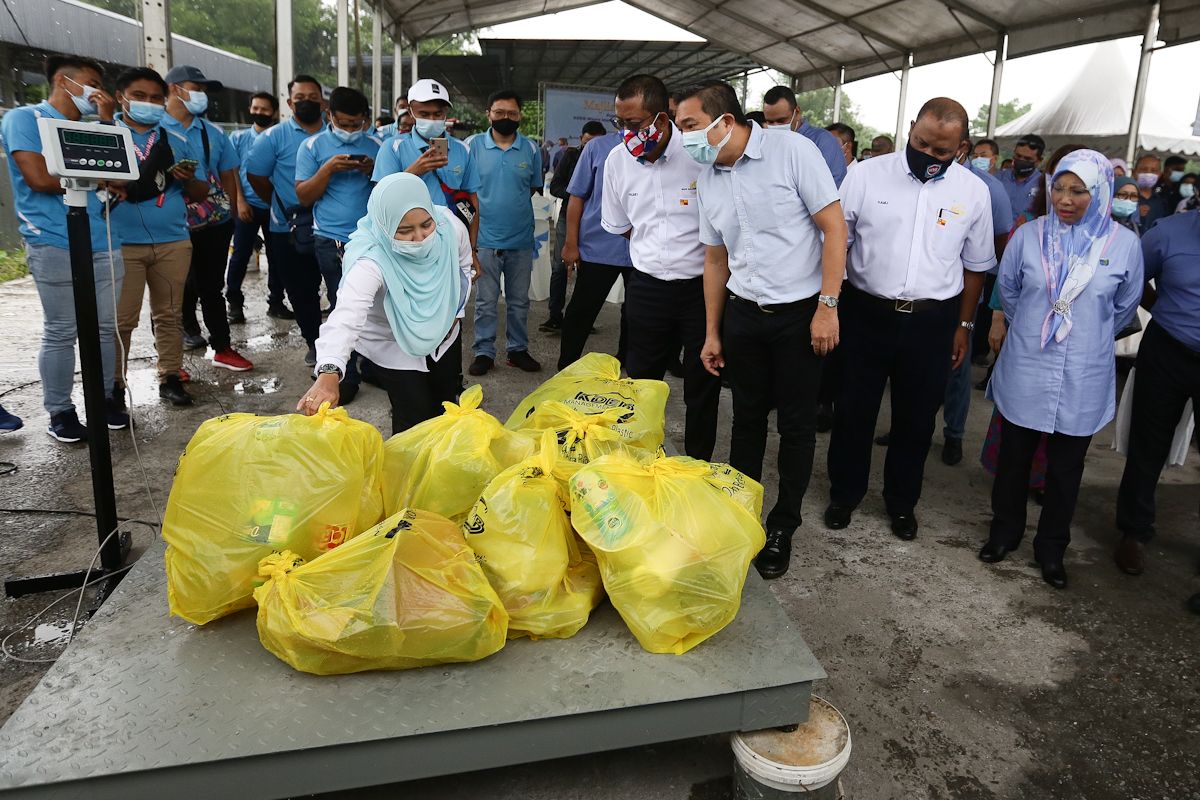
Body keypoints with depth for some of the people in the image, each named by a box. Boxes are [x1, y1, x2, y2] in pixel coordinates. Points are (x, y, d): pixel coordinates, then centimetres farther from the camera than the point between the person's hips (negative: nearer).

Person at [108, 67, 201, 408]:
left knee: (169, 314, 8)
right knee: (121, 319, -1)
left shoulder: (178, 140, 12)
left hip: (173, 242, 3)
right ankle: (113, 384, 9)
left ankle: (170, 378, 16)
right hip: (122, 243, -2)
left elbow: (201, 192, 12)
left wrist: (188, 179, -10)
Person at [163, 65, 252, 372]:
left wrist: (232, 215, 11)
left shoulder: (212, 133, 12)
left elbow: (227, 175, 15)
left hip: (216, 223, 5)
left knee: (212, 287, 13)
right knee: (181, 291, 6)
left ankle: (222, 347, 21)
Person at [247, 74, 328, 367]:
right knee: (302, 290, 8)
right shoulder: (275, 136, 0)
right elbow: (255, 175, 4)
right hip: (291, 228, 0)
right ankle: (314, 342, 21)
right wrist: (281, 206, 6)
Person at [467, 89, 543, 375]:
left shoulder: (531, 149, 3)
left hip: (521, 239, 2)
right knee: (485, 301, 4)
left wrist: (515, 205, 2)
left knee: (519, 301, 11)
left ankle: (518, 350, 23)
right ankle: (484, 352, 14)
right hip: (486, 238, -2)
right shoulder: (474, 145, -1)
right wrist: (482, 210, -5)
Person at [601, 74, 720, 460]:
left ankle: (698, 466, 24)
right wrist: (656, 253, 12)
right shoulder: (617, 160, 1)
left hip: (703, 286, -3)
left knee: (703, 385, 7)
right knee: (640, 380, 11)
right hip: (647, 286, 4)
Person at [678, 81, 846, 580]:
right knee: (747, 418, 13)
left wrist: (827, 306, -16)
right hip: (742, 314, 5)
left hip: (800, 314, -4)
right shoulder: (707, 179, 6)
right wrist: (712, 333, 12)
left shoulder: (793, 152, -11)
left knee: (796, 425, 5)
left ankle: (783, 525, 21)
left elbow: (834, 228, -11)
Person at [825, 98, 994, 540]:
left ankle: (901, 500, 34)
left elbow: (975, 265, 11)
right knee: (853, 412, 10)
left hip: (932, 323, 2)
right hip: (865, 315, -1)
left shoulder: (973, 192, 2)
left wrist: (963, 326, 11)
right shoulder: (866, 175, -5)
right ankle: (844, 493, 31)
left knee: (916, 420, 13)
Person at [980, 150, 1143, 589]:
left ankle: (1051, 547, 28)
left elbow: (1125, 306, 8)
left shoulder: (1124, 245, -7)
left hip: (1083, 380, 0)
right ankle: (1005, 531, 31)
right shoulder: (1029, 235, -5)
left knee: (1066, 468, 11)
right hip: (1025, 372, 1)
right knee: (1014, 457, 12)